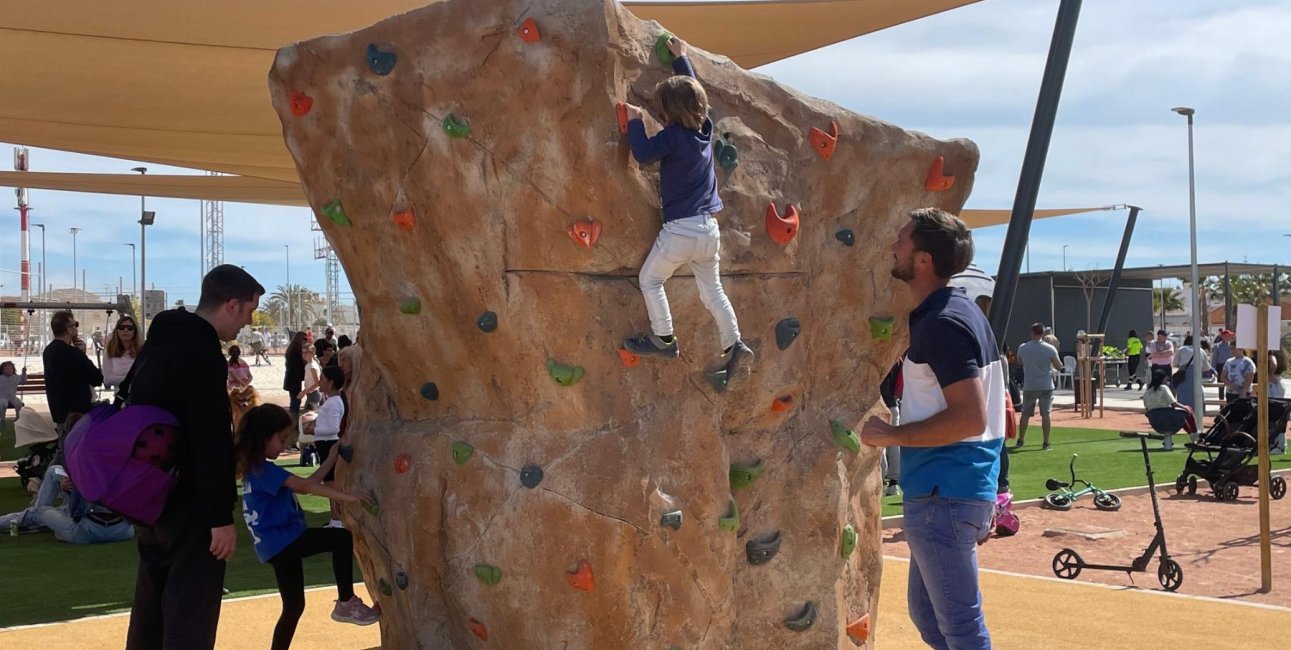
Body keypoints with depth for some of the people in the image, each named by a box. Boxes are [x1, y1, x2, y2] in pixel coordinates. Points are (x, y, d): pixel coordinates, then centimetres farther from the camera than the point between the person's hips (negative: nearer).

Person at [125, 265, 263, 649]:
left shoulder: (160, 342, 11)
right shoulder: (202, 353, -20)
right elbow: (212, 442, -24)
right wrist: (222, 515, -21)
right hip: (188, 502, -10)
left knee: (153, 599, 19)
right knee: (191, 607, -4)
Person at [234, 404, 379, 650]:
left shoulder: (257, 468, 18)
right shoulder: (264, 469, -14)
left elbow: (304, 485, 18)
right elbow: (304, 486, -23)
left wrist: (330, 460, 12)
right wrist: (345, 496, -27)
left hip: (278, 545, 10)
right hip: (281, 541, -10)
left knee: (294, 605, 16)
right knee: (343, 538, -15)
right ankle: (346, 603, -10)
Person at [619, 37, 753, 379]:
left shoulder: (672, 136, -16)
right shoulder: (705, 127, 5)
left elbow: (643, 153, -18)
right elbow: (692, 90, 20)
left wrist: (635, 120, -4)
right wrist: (681, 58, 30)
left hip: (680, 229, -7)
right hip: (709, 229, 7)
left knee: (650, 279, 11)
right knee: (712, 289, 18)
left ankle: (663, 339, 12)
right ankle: (735, 346, 14)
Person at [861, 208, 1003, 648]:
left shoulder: (942, 323, -18)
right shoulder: (959, 310, 13)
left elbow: (970, 417, -25)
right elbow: (985, 407, 19)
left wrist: (891, 435, -16)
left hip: (943, 497, -10)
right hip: (949, 491, 10)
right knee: (927, 615, 20)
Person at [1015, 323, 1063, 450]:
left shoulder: (1022, 348, -2)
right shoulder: (1050, 349, -7)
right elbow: (1059, 367, 0)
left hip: (1029, 386, 1)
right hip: (1046, 386, -1)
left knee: (1025, 414, 12)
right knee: (1045, 415, 1)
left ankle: (1020, 440, 19)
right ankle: (1046, 443, 2)